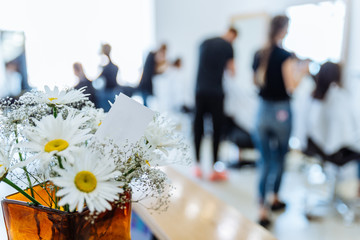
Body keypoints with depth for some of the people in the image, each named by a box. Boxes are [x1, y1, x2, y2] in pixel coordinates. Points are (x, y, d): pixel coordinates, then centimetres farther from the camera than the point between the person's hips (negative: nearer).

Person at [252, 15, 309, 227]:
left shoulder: (259, 55, 4)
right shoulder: (285, 55, -14)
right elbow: (291, 86, -19)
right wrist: (302, 71, -1)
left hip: (263, 111, 4)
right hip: (281, 111, -4)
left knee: (265, 162, 9)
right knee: (280, 158, 17)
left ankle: (263, 209, 7)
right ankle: (275, 198, 35)